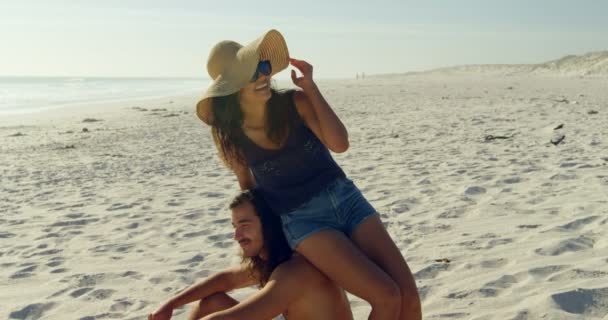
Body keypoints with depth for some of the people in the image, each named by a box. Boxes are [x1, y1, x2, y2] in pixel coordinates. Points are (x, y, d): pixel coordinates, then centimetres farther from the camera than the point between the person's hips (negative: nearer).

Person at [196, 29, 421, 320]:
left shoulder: (296, 102, -5)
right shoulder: (229, 134, -5)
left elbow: (340, 143, -17)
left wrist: (310, 87, -14)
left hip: (347, 199, 3)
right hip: (303, 221, -2)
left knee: (409, 296, -8)